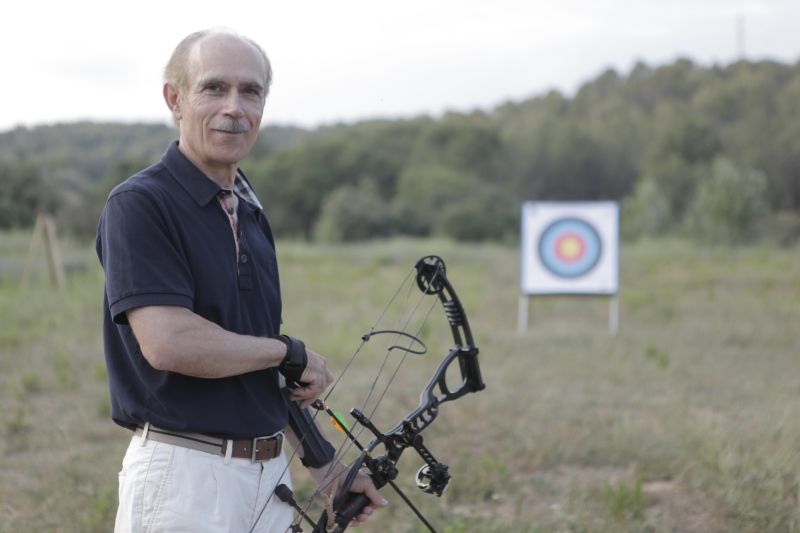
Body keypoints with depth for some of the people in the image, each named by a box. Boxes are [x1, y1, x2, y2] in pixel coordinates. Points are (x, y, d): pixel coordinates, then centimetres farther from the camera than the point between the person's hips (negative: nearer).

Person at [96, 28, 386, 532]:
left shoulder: (251, 213, 13)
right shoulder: (139, 205, -12)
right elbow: (168, 343, -24)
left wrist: (324, 463, 17)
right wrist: (293, 353, -12)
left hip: (269, 472, 7)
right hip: (183, 475, -7)